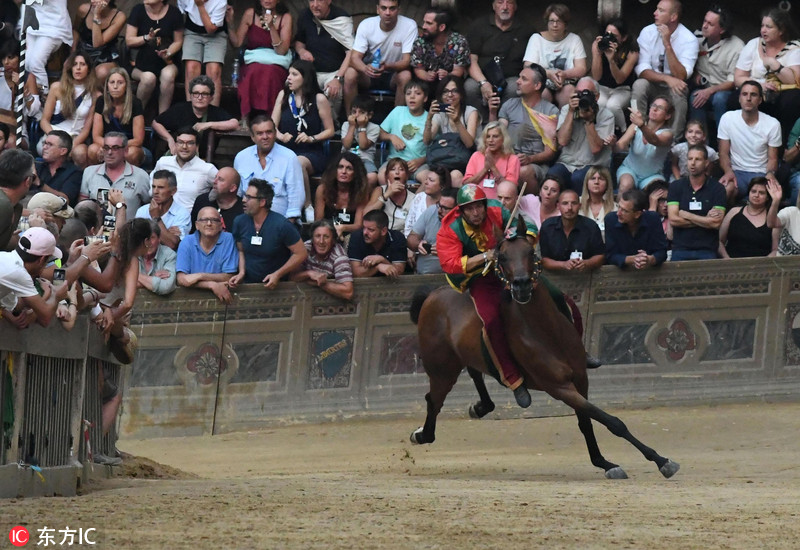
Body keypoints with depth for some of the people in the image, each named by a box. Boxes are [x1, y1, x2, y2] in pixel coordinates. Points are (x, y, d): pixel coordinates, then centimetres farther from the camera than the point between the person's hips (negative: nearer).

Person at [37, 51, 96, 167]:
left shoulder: (93, 94, 7)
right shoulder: (57, 88, 8)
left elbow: (87, 128, 4)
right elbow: (44, 121, 8)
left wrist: (74, 144, -15)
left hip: (77, 140, 0)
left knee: (80, 153, -37)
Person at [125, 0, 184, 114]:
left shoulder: (173, 13, -1)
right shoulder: (138, 10, -1)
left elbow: (178, 41, 6)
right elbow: (129, 41, -2)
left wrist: (168, 53, -15)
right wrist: (147, 38, -20)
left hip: (165, 63, 0)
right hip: (140, 63, 0)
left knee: (167, 75, -34)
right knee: (149, 78, -34)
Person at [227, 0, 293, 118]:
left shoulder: (285, 17, 3)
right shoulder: (250, 14, 6)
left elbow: (281, 51, -6)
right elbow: (237, 43, 4)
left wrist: (271, 27, -14)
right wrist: (230, 23, -8)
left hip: (277, 64, -1)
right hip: (252, 62, 1)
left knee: (269, 74, -36)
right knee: (254, 73, -35)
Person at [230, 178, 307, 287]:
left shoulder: (282, 225, -13)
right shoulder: (240, 222, 2)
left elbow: (301, 254, -8)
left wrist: (277, 274, -14)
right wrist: (241, 272, -1)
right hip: (248, 285, 3)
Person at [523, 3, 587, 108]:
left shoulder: (574, 39, 10)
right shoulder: (536, 38, 8)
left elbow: (581, 69, 2)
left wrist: (564, 74, -19)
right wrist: (549, 74, -21)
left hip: (567, 84, 1)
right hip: (542, 84, -1)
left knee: (569, 90, -32)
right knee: (543, 92, -34)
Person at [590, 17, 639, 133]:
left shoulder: (631, 51, -16)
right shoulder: (597, 45, -11)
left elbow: (620, 79, -18)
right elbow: (596, 77, -14)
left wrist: (611, 59, -35)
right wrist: (597, 53, -28)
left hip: (622, 90, -1)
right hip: (602, 88, 1)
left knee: (613, 105, -34)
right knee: (598, 104, -33)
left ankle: (623, 132, -6)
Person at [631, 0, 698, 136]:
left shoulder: (688, 39, -14)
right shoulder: (648, 32, -6)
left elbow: (681, 77, -24)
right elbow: (642, 70, -13)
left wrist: (667, 44, -30)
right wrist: (666, 78, -32)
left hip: (673, 89, -2)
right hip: (652, 87, 2)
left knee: (678, 93, -35)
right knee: (639, 85, -30)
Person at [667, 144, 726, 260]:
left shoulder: (717, 189, 4)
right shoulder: (676, 186, 9)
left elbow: (716, 223, -7)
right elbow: (673, 220, -2)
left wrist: (686, 215, -2)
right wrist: (705, 220, -3)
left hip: (707, 251, -1)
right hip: (680, 250, 1)